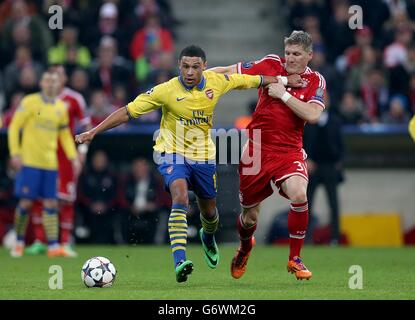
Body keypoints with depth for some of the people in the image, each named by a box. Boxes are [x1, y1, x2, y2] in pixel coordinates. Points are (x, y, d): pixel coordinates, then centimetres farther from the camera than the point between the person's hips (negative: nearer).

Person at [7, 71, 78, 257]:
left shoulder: (61, 107, 11)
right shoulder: (30, 102, -4)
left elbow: (65, 135, 21)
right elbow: (14, 127, -3)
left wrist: (73, 156, 11)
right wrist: (15, 153, -10)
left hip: (50, 163, 4)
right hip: (30, 161, -4)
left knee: (50, 203, 0)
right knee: (26, 202, -4)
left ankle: (53, 246, -2)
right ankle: (19, 242, 11)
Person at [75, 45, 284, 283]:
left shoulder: (217, 82, -11)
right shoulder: (166, 91, -20)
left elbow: (250, 81, 5)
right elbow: (128, 112, -17)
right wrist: (94, 132, -20)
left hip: (203, 155, 4)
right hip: (172, 152, -4)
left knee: (209, 211, 15)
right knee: (180, 196, -29)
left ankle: (208, 237, 53)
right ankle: (180, 261, -35)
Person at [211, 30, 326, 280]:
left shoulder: (316, 81, -1)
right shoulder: (271, 65, -1)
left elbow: (312, 115, -17)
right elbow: (229, 72, 3)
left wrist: (283, 94, -18)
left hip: (289, 151, -1)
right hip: (257, 149, 1)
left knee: (299, 194, -29)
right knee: (249, 216, 8)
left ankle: (295, 259, -11)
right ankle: (245, 247, 46)